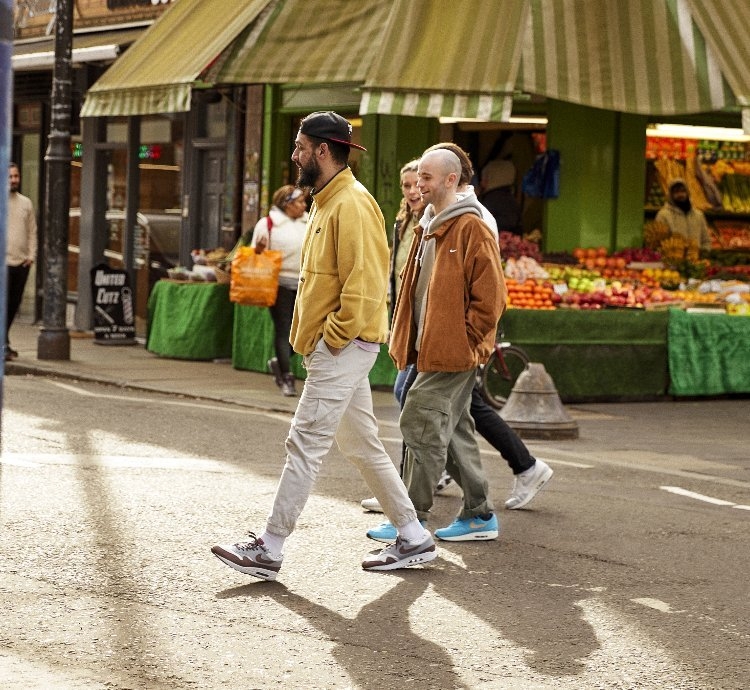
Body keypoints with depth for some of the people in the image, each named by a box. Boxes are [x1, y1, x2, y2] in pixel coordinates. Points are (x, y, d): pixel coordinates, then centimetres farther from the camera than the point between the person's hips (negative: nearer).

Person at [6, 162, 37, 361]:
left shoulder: (26, 203, 12)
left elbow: (32, 231, 14)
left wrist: (31, 255, 2)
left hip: (21, 263, 4)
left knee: (14, 305, 9)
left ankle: (4, 342, 23)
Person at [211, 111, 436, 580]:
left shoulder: (351, 205, -15)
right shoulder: (327, 203, 17)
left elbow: (364, 282, -22)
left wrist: (332, 336, -19)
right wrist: (313, 335, 15)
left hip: (343, 348, -11)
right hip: (332, 348, 11)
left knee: (305, 445, -8)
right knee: (361, 445, 13)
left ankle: (270, 550, -5)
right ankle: (414, 539, 19)